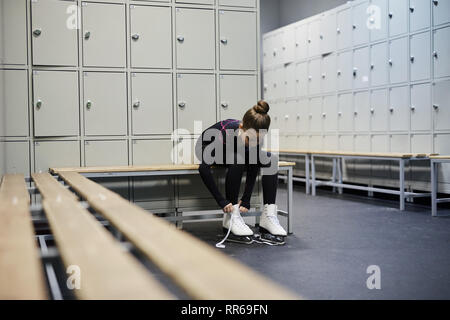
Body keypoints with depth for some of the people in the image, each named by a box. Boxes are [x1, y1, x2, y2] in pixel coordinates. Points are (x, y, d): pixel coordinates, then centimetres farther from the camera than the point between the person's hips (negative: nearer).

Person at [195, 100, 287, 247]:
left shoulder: (255, 136, -28)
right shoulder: (226, 132, -41)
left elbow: (253, 168, -17)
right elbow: (203, 168, -40)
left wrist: (246, 200, -25)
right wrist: (222, 201, -40)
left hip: (234, 151, 5)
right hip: (207, 149, -4)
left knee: (270, 159, -20)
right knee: (237, 160, -36)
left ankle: (269, 215, -19)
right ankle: (230, 219, -26)